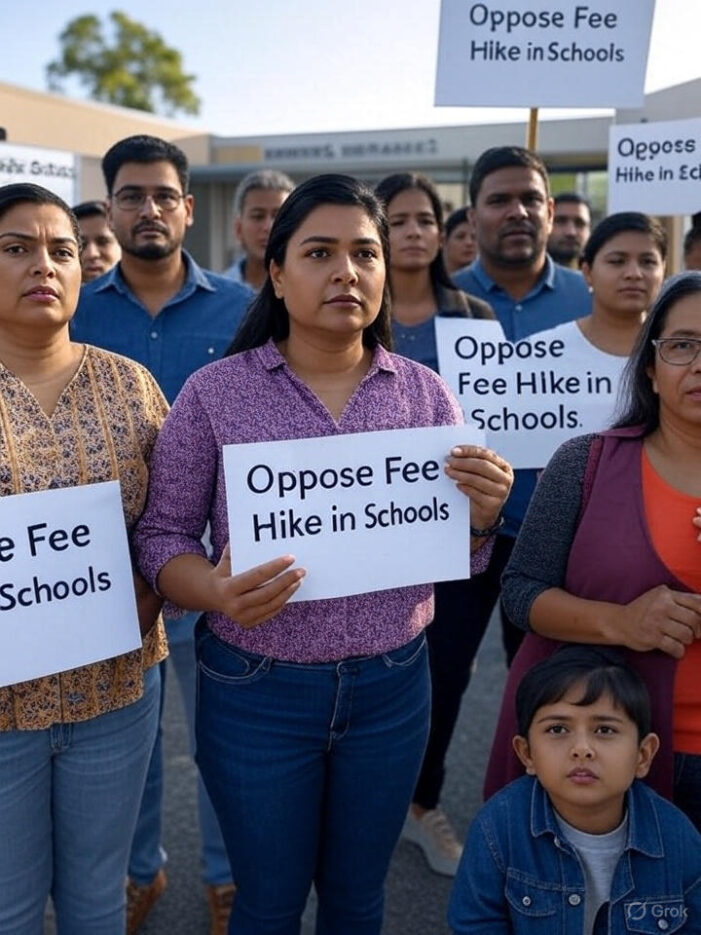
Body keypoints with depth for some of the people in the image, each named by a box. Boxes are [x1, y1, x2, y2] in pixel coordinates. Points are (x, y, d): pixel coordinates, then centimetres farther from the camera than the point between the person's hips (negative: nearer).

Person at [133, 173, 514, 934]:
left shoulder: (425, 392, -1)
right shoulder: (215, 392, -8)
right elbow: (163, 534, -4)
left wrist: (479, 517, -16)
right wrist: (216, 591, -24)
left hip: (393, 686, 2)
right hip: (256, 691, -2)